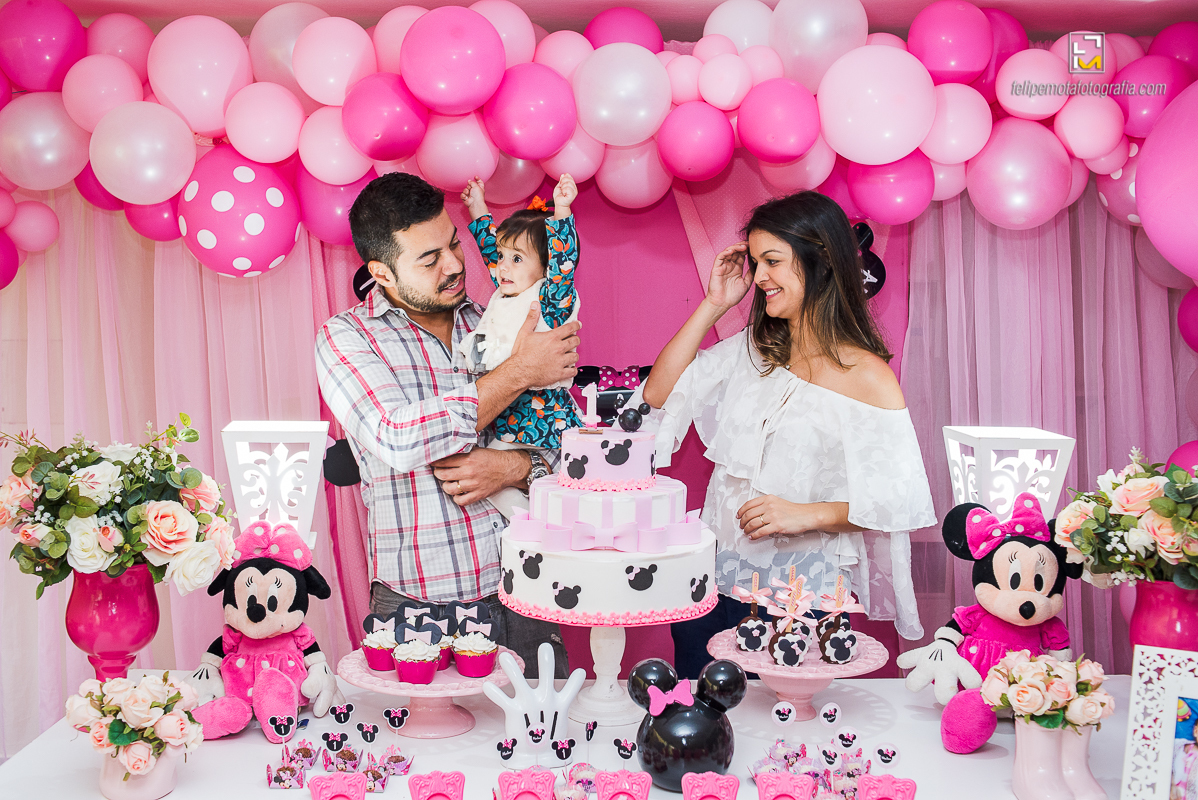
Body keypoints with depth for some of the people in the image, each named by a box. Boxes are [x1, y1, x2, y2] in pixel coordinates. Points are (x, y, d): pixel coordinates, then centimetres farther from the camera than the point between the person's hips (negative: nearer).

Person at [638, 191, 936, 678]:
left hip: (800, 599, -5)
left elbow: (904, 500, -12)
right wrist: (714, 305, 3)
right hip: (712, 583, 5)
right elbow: (658, 394, 5)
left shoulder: (866, 377, -11)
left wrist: (808, 514, -21)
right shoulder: (750, 350, 7)